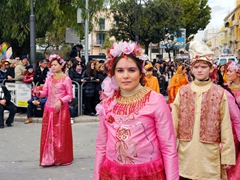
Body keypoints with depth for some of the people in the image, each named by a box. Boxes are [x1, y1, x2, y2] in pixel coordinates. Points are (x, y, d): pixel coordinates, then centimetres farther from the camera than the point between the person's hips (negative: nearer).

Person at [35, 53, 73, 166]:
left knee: (61, 134, 0)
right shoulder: (49, 78, 10)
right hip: (49, 109, 5)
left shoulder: (66, 79, -4)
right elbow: (45, 92, 4)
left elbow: (70, 95, -5)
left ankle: (62, 158, 10)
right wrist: (38, 93, -16)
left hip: (61, 109, -5)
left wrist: (60, 101, -19)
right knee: (48, 133, 6)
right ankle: (49, 157, 14)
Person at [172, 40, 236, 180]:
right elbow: (174, 122, 4)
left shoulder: (220, 93, -1)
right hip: (186, 152, 2)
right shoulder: (183, 92, 4)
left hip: (209, 154, -1)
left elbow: (225, 127, -1)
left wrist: (227, 156, -4)